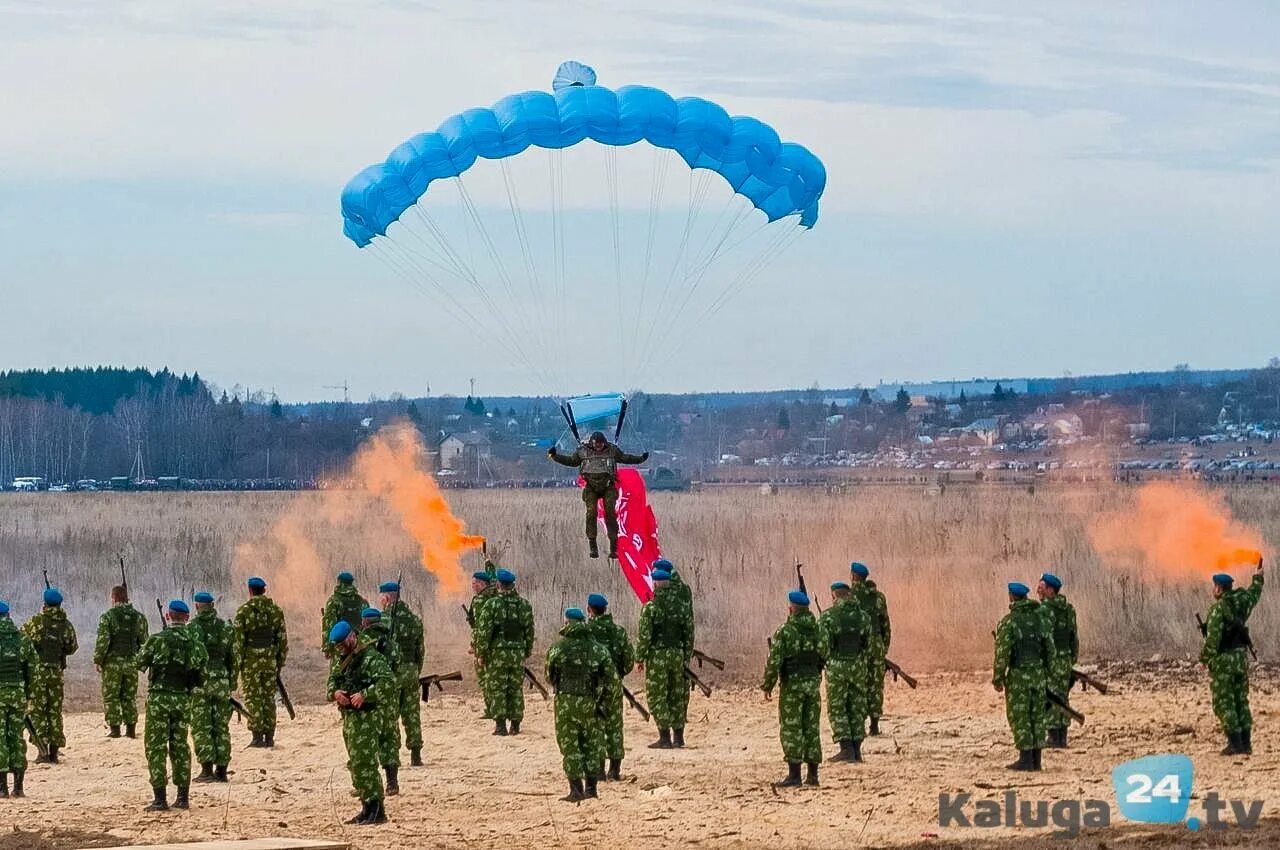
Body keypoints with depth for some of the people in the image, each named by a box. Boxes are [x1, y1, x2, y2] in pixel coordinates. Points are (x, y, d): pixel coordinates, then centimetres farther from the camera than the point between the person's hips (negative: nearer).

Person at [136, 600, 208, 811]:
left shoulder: (158, 639, -12)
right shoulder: (195, 642, 0)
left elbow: (141, 663, -2)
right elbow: (202, 673, 4)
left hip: (160, 698, -4)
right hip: (183, 699, 4)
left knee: (156, 747, 1)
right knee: (180, 746, 13)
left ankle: (160, 799, -5)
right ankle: (183, 797, 12)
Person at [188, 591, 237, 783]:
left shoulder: (191, 628, -5)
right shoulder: (226, 628, 6)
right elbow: (234, 658, 8)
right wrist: (231, 683, 16)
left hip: (198, 682, -3)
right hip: (221, 683, 3)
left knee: (201, 726, 1)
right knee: (221, 727, 9)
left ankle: (207, 769, -7)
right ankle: (221, 770, 8)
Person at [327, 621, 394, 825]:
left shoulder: (371, 658, -12)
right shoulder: (339, 660, 16)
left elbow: (388, 683, -21)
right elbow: (331, 683, 20)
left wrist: (364, 695, -29)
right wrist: (335, 692, -4)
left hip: (366, 718, -9)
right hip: (348, 717, 9)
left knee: (364, 763, -13)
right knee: (356, 765, 12)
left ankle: (376, 810, -11)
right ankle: (367, 809, 18)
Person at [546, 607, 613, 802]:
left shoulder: (557, 648, -4)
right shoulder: (599, 648, 2)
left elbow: (550, 676, 6)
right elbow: (611, 678, -1)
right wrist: (603, 702, 7)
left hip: (566, 702, -2)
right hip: (591, 703, 2)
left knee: (569, 744, 3)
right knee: (593, 743, 13)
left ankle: (576, 789, -2)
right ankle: (591, 787, 12)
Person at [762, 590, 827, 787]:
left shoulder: (785, 631, -11)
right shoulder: (816, 630, 4)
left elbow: (774, 661, -12)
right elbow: (824, 657, 8)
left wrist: (768, 684, -2)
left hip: (792, 684, -5)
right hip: (813, 683, 5)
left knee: (791, 728, -2)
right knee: (812, 728, 9)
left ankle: (794, 774, -6)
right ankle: (812, 774, 11)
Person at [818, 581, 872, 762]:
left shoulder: (828, 616, -9)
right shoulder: (863, 616, 4)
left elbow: (823, 645, -10)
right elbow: (869, 645, 7)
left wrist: (824, 664, 7)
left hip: (836, 667, -4)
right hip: (858, 666, 4)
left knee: (837, 709, 3)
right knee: (857, 708, 10)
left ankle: (847, 749, -5)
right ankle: (856, 750, 9)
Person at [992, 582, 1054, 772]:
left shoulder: (1009, 621, -11)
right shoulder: (1040, 619, 8)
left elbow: (1002, 652, -14)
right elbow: (1050, 648, 10)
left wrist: (997, 678, -8)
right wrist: (1047, 673, 17)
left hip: (1018, 675, -6)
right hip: (1038, 674, 6)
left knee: (1019, 717, -1)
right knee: (1037, 716, 9)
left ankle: (1026, 759, -4)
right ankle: (1036, 759, 10)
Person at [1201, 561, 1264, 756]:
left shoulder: (1218, 608, -16)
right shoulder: (1241, 602, 6)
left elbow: (1213, 637, -21)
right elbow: (1254, 594, 29)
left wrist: (1205, 658, -13)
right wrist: (1258, 577, 46)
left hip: (1223, 659, -7)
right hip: (1241, 657, 7)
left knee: (1224, 703, -2)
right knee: (1241, 701, 12)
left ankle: (1235, 743, -7)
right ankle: (1246, 743, 10)